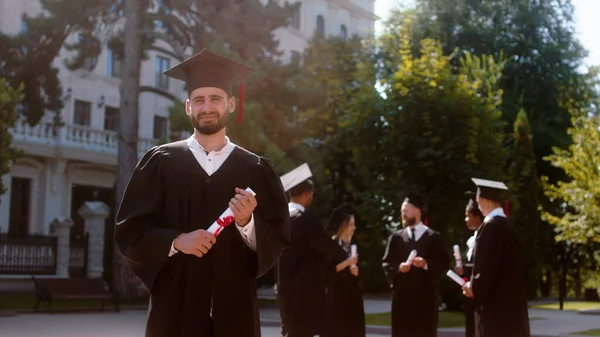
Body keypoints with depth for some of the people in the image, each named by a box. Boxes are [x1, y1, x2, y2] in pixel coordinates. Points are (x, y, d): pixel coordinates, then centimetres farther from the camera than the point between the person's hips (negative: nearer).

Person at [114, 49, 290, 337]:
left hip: (235, 310, 1)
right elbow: (128, 232, 1)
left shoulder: (256, 170, 6)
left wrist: (247, 223, -15)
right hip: (174, 308, -1)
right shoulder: (159, 163, 4)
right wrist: (175, 241, -15)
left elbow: (278, 240, 4)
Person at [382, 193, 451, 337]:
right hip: (402, 294, 2)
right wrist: (398, 267, -11)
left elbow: (444, 263, 0)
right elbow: (386, 264, 9)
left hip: (425, 294, -2)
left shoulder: (433, 237, 3)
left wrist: (426, 263, -17)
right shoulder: (396, 237, 9)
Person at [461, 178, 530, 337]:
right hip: (510, 300, 9)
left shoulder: (490, 226, -16)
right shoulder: (506, 225, 11)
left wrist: (474, 287, -4)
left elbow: (487, 265, -20)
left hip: (495, 302, -9)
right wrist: (475, 284, 13)